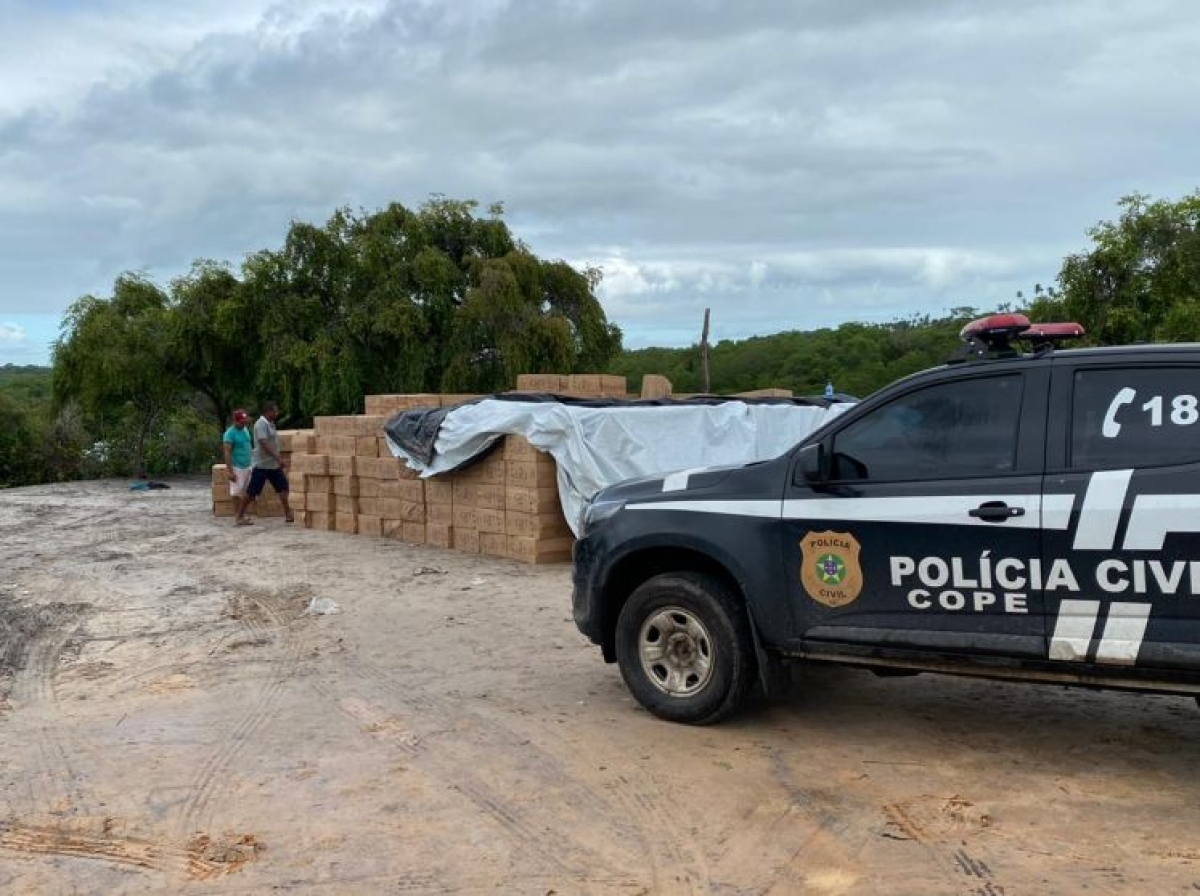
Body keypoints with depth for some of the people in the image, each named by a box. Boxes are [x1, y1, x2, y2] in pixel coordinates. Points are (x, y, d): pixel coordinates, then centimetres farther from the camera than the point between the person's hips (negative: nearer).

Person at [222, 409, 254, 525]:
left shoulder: (245, 430, 12)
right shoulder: (230, 433, -12)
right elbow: (227, 453, -15)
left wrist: (251, 464, 19)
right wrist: (230, 472, -20)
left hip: (247, 467, 7)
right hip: (237, 468, -7)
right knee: (240, 495, -5)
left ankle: (241, 517, 14)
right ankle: (238, 518, 3)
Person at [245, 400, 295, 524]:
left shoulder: (271, 424, 12)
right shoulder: (261, 424, -16)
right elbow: (264, 444, -26)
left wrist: (280, 459, 20)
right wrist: (278, 458, -29)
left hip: (274, 464, 9)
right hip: (261, 464, -9)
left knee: (283, 487, 3)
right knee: (252, 492, -3)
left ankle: (288, 514, 5)